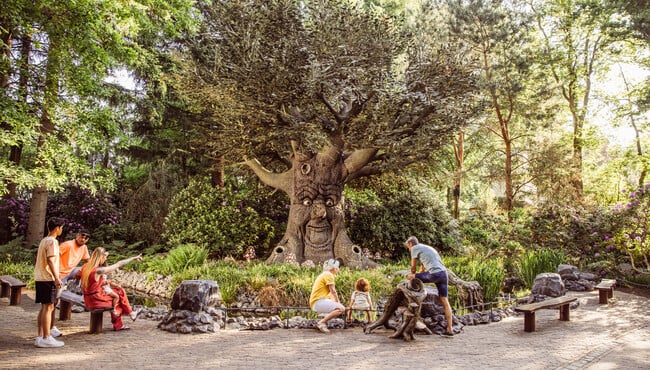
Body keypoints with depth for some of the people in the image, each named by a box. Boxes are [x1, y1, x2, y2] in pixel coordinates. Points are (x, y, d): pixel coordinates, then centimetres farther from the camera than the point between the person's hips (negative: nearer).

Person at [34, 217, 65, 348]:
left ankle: (40, 337, 15)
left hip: (39, 278, 9)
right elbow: (51, 261, -21)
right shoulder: (52, 241, -11)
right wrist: (56, 277, -26)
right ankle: (46, 338, -5)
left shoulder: (44, 240, 17)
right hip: (48, 278, -9)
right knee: (48, 307, -6)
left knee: (44, 307, 12)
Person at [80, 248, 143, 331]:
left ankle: (118, 325, 28)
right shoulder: (99, 270, -22)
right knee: (120, 293, 10)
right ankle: (131, 313, 31)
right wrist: (134, 258, -6)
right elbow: (119, 264, -15)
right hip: (97, 300, -8)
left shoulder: (85, 267, 0)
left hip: (88, 301, 8)